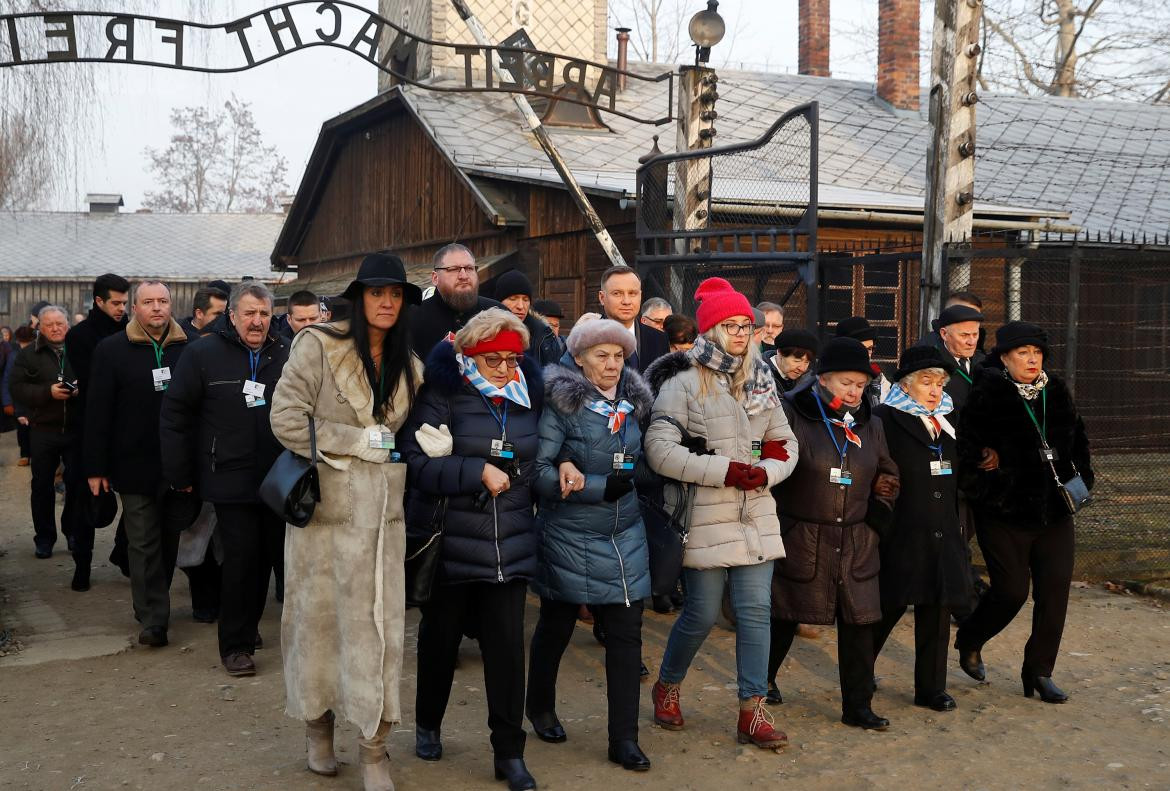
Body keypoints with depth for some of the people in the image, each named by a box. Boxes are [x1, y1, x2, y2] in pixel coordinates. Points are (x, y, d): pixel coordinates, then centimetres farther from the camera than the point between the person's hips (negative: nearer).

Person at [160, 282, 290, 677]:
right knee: (243, 561, 0)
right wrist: (180, 475, -2)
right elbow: (174, 414, -1)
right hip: (231, 479, -3)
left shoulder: (285, 355, 4)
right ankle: (236, 645, 15)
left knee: (289, 556, 9)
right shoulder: (204, 354, -2)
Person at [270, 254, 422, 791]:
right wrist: (356, 441, -11)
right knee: (320, 614, 7)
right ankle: (319, 724, 29)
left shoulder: (408, 366, 12)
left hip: (383, 511, 4)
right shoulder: (318, 345, -5)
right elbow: (286, 418, -11)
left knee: (381, 621, 0)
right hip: (327, 505, -3)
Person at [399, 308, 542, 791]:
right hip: (450, 543, -3)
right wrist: (478, 472, -20)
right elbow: (417, 460, -16)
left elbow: (537, 457, 22)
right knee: (441, 637, 13)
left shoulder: (527, 394, 7)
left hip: (510, 546, 3)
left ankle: (509, 752, 12)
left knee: (507, 644, 1)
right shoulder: (443, 392, -8)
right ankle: (427, 725, 37)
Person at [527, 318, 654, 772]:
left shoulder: (631, 403, 5)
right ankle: (541, 708, 38)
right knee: (556, 626, 13)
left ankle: (624, 739, 11)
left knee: (626, 633, 1)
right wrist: (601, 487, -22)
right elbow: (539, 471, -17)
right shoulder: (562, 405, -12)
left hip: (625, 538, 4)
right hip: (569, 539, -4)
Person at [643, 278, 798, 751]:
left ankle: (752, 713, 13)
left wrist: (763, 472, -7)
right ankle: (667, 687, 29)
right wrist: (728, 471, -18)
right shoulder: (684, 381, -8)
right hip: (705, 519, -5)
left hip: (756, 517, 5)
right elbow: (660, 451, -17)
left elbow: (787, 446, 15)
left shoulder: (760, 382, 11)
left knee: (755, 611, 3)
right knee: (702, 615, 3)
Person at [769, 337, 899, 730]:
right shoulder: (792, 414, -8)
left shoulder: (869, 424, 10)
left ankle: (858, 706, 15)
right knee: (785, 619, 9)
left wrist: (878, 515, 6)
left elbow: (887, 477, 20)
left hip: (856, 543, 4)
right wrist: (778, 522, -9)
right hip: (801, 540, -4)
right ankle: (762, 680, 33)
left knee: (859, 624, 3)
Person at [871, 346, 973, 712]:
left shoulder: (948, 421, 15)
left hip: (943, 537, 6)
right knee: (889, 607, 3)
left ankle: (931, 688, 20)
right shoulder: (886, 420, -9)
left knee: (938, 611, 9)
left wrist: (960, 525, 19)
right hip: (901, 535, -6)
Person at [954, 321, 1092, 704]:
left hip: (1054, 513, 5)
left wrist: (1082, 478, 11)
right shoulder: (987, 396, -12)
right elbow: (963, 443, -11)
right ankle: (969, 641, 27)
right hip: (1004, 514, -5)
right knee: (1011, 590, -2)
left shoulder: (1057, 392, 6)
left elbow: (1077, 438, 18)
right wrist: (979, 486, -15)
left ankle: (1039, 672, 15)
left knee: (1055, 588, 2)